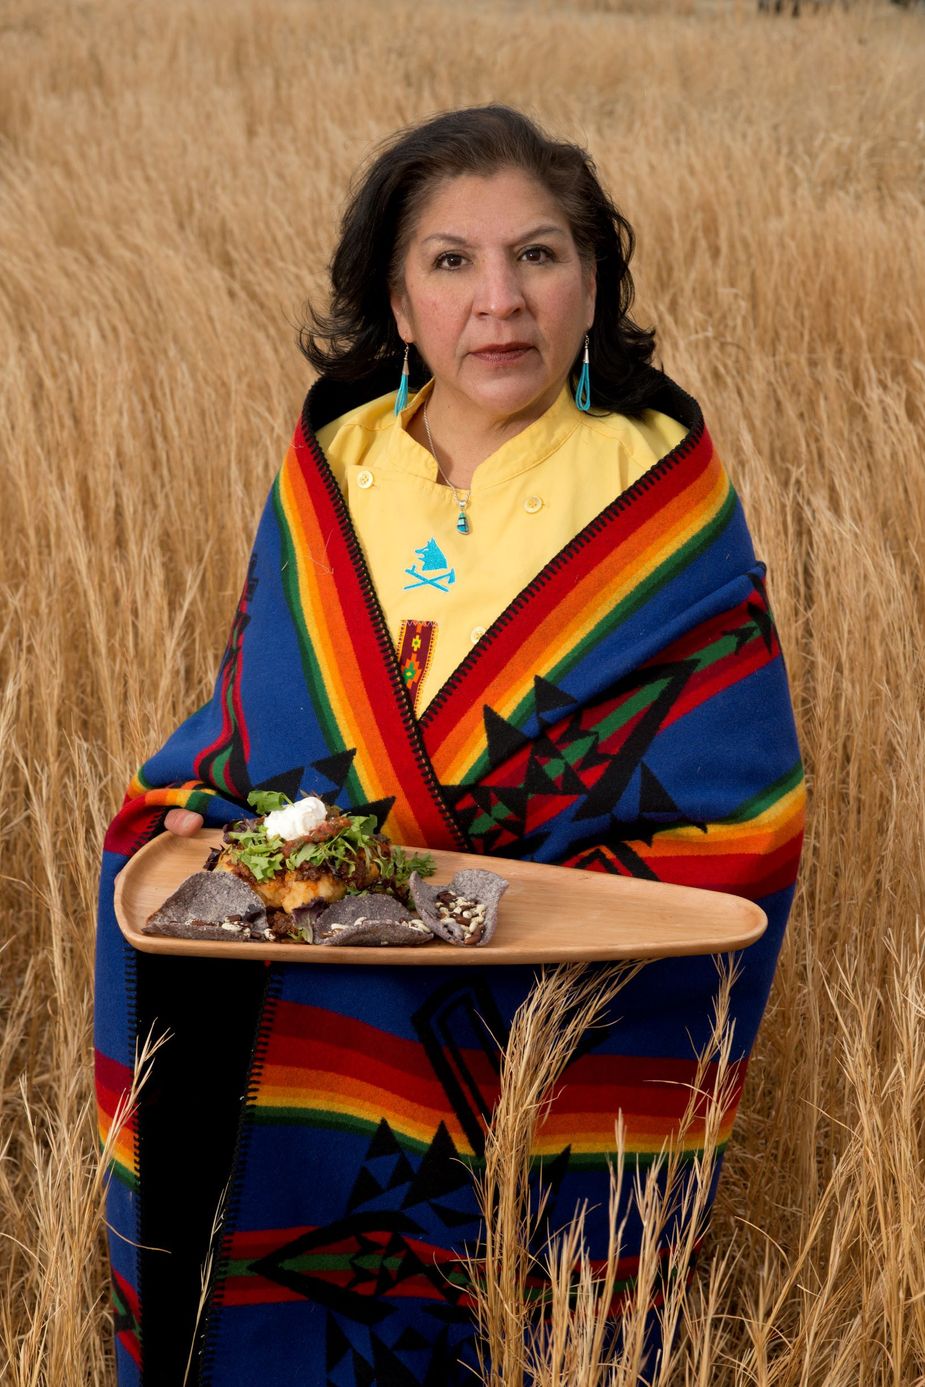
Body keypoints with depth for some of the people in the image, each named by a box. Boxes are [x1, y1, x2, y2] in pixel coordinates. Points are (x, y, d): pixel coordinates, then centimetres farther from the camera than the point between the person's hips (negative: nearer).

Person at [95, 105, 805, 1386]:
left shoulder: (661, 503, -6)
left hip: (547, 1070, -3)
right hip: (302, 1051, 3)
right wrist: (183, 828, -9)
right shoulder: (329, 478, 5)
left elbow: (738, 829, -8)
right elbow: (242, 735, 12)